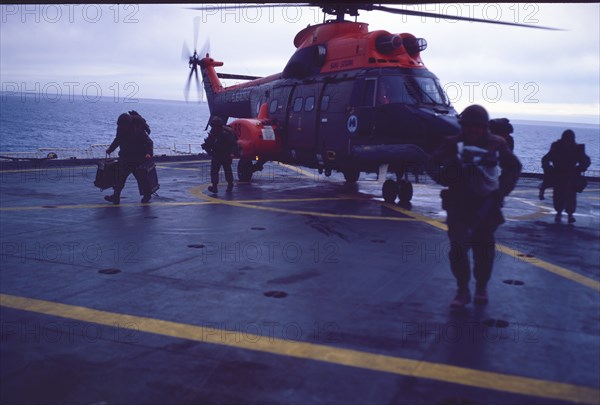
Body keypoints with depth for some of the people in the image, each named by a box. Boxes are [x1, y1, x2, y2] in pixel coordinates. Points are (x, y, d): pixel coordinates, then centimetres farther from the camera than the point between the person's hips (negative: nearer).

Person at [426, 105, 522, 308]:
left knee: (484, 248, 8)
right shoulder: (453, 144, -4)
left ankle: (481, 288, 26)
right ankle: (462, 290, 6)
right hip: (459, 204, -1)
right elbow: (431, 164, 3)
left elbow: (514, 166, 15)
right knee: (458, 247, -8)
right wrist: (447, 179, -14)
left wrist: (503, 188, 2)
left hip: (487, 205, 1)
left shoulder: (496, 144, 0)